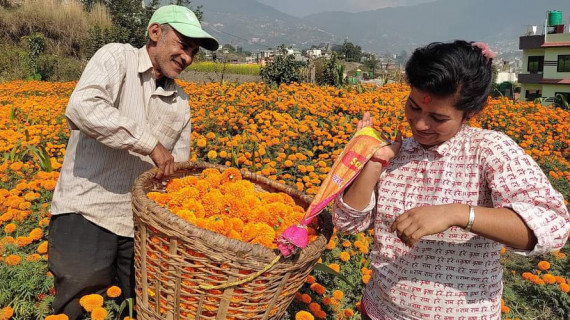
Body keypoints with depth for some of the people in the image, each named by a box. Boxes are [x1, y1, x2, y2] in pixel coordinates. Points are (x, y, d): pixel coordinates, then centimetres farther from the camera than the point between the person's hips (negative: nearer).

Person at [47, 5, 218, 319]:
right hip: (87, 210, -5)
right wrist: (150, 143, -20)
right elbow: (81, 108, -25)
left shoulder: (180, 103, 11)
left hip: (140, 221, 6)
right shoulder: (117, 57, -5)